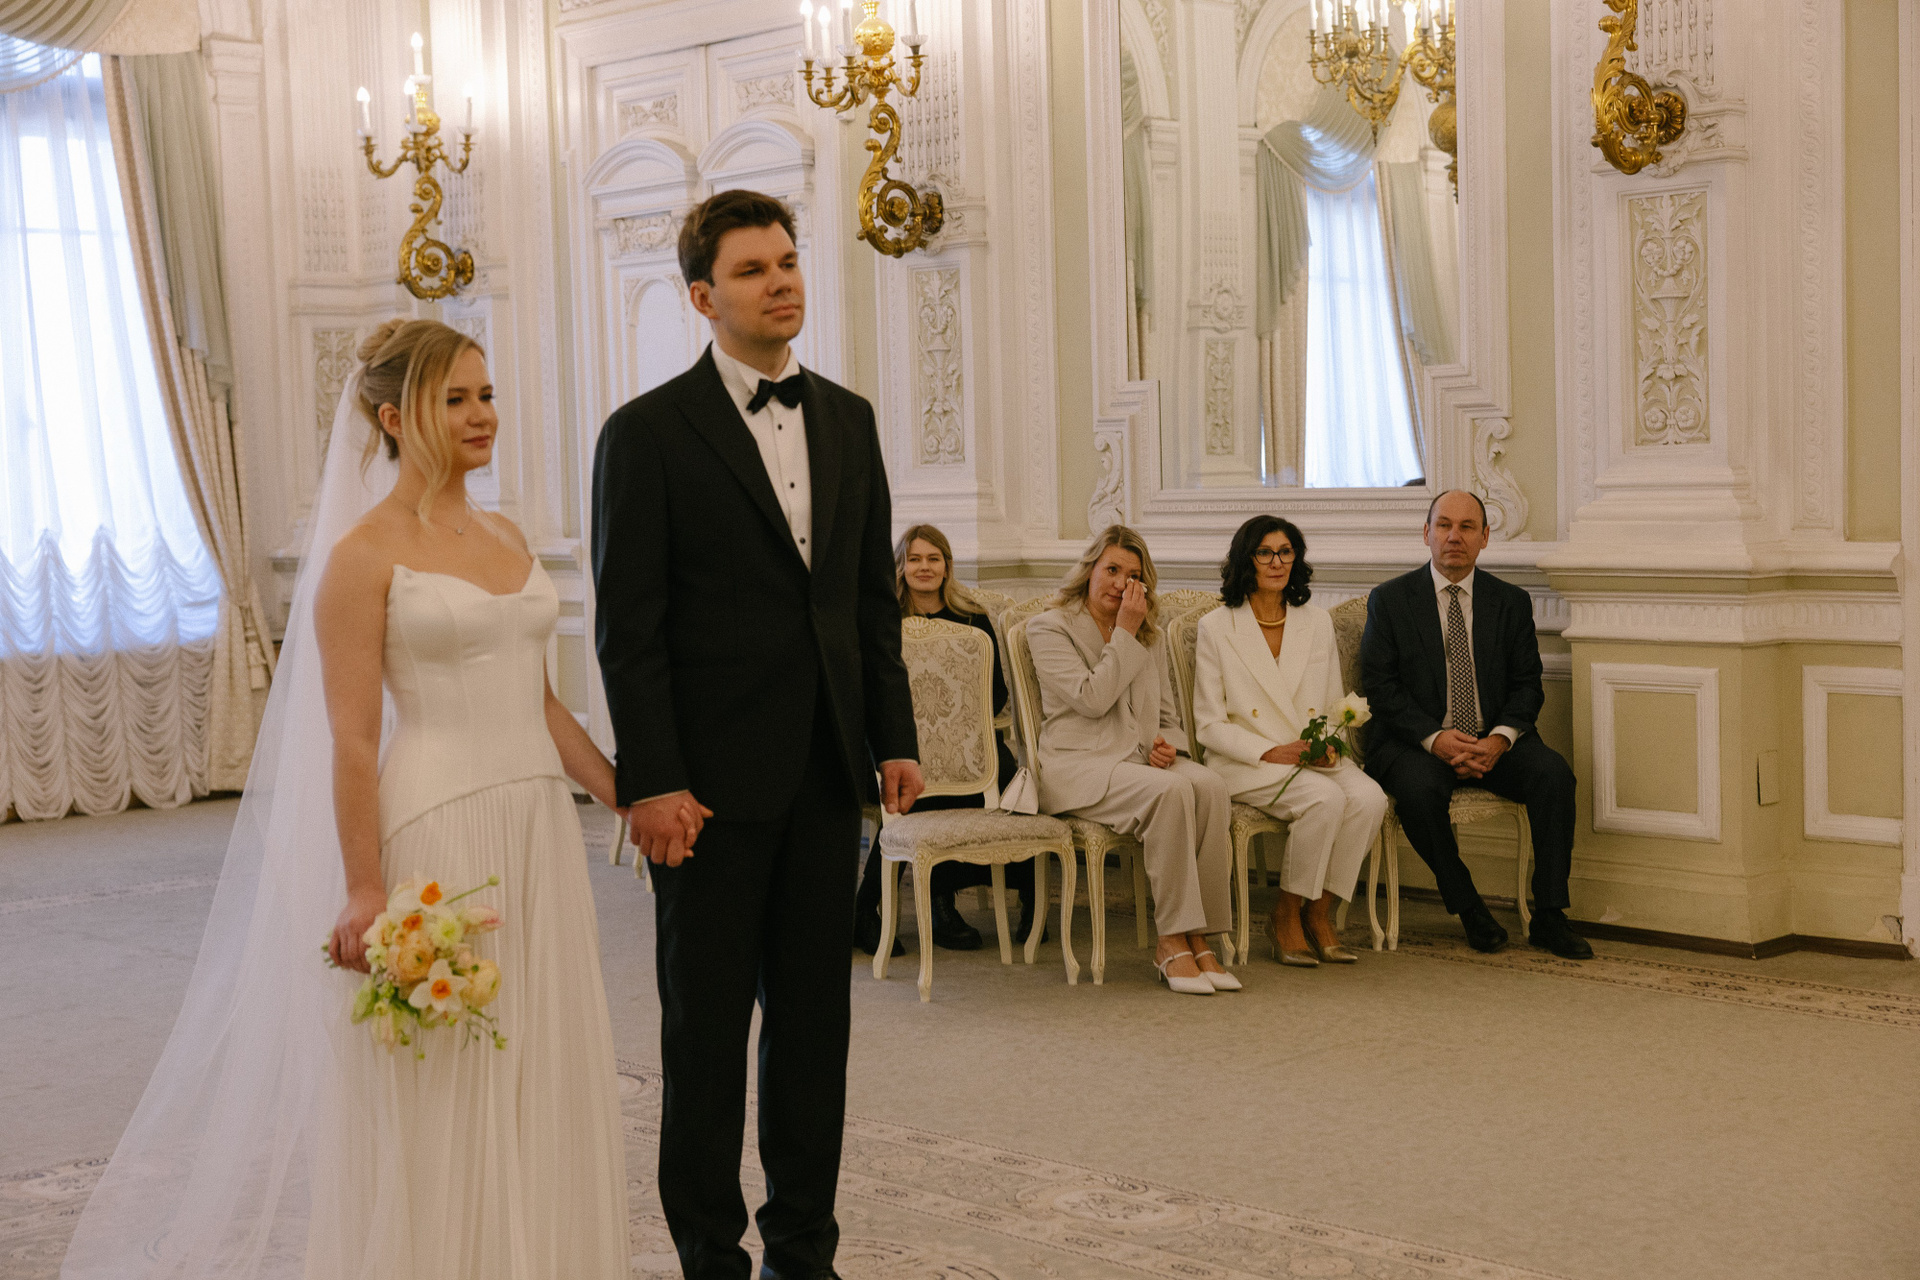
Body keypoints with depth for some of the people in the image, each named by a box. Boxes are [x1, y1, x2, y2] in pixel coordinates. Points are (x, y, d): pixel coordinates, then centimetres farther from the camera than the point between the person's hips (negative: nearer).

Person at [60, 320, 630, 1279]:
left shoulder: (508, 539, 12)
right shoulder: (364, 553, -8)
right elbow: (351, 741, -11)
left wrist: (624, 797, 12)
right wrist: (364, 893, -15)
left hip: (536, 832, 7)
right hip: (436, 833, -7)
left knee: (538, 1081, 13)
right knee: (439, 1095, 3)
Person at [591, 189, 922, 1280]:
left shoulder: (848, 420, 11)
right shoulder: (648, 433, -6)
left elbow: (875, 596, 14)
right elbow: (629, 626, -9)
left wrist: (895, 737, 8)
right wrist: (652, 782, -15)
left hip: (827, 774, 5)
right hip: (714, 779, -5)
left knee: (815, 1013, 12)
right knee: (707, 1024, 6)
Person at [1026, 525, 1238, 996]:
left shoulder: (1147, 636, 24)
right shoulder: (1049, 627, 4)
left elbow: (1166, 714, 23)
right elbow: (1091, 698, -10)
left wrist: (1167, 743, 0)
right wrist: (1124, 634, -7)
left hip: (1142, 760, 6)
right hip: (1080, 764, -5)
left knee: (1210, 784, -30)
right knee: (1172, 791, -35)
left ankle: (1198, 937, -27)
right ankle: (1173, 942, -29)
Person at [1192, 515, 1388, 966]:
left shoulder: (1318, 622, 14)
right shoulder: (1216, 628, 1)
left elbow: (1337, 707, 17)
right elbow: (1209, 726, -2)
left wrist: (1331, 744, -7)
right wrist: (1271, 752, -16)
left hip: (1317, 758, 4)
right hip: (1246, 762, -4)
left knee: (1369, 797, -27)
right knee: (1326, 799, -32)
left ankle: (1320, 914, -11)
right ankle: (1286, 917, -13)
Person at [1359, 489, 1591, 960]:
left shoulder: (1511, 602, 10)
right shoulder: (1390, 599, 3)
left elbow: (1527, 685, 6)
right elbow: (1379, 686, -4)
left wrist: (1500, 739, -14)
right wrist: (1435, 738, -19)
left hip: (1493, 743, 2)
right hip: (1416, 743, -2)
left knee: (1553, 772, -26)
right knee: (1420, 788, -35)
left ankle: (1549, 917, -17)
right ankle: (1468, 909, -14)